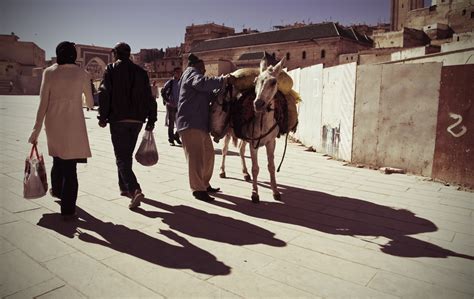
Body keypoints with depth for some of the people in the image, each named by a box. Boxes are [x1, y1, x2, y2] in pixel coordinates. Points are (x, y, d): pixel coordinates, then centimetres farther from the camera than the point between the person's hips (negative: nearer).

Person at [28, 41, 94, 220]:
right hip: (74, 123, -2)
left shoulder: (49, 72, -1)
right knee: (70, 163, 2)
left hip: (53, 122, 2)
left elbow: (43, 103, -3)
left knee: (58, 156, 25)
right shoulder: (82, 74, -3)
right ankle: (67, 209, 6)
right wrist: (89, 105, 30)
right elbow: (90, 101, 7)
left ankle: (57, 189, 47)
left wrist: (37, 128, 2)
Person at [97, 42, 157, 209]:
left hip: (118, 119, -4)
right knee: (127, 155, 19)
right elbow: (149, 98, 7)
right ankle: (125, 187, 30)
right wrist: (151, 120, 9)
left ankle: (134, 190, -20)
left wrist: (103, 117, -5)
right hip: (137, 119, 5)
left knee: (122, 157, -3)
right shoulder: (140, 72, 11)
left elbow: (104, 94, -10)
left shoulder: (111, 69, 0)